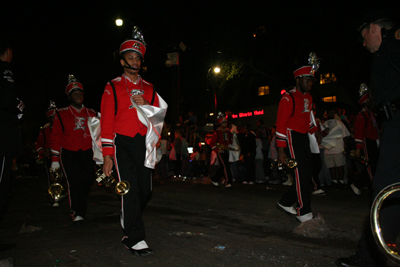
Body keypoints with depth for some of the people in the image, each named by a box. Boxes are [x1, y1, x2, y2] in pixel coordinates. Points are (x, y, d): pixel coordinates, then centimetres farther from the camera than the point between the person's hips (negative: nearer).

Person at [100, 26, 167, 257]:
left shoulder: (149, 88, 16)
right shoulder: (113, 87, 5)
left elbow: (159, 116, 13)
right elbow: (107, 121, 0)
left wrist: (146, 105, -8)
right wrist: (107, 155, -8)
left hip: (144, 144, 4)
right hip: (122, 144, -4)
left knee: (145, 191, 6)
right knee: (130, 190, -10)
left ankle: (129, 228, 30)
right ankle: (136, 239, -1)